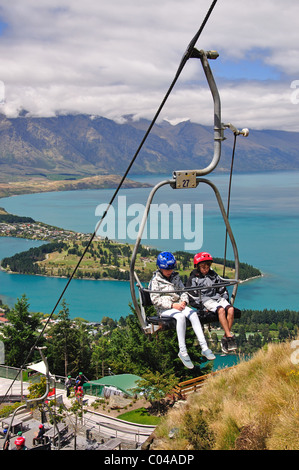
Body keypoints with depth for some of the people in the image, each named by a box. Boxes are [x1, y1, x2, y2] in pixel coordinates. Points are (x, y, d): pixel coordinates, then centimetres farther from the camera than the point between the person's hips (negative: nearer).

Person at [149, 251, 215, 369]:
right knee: (180, 316, -36)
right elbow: (155, 299, -7)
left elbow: (183, 291, 18)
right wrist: (172, 305, -16)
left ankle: (204, 347, -31)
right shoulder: (155, 280, 0)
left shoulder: (176, 277, 16)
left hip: (178, 305, 5)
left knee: (192, 314, -27)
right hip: (164, 309, -5)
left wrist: (183, 302, -5)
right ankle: (183, 352, -35)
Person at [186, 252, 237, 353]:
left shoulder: (214, 275, 19)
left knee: (231, 309, -25)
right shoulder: (193, 278, 5)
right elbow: (192, 296, 0)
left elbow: (222, 289, 25)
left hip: (218, 297, 5)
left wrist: (225, 300, 12)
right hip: (205, 300, -4)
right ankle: (230, 337, -33)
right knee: (221, 310, -33)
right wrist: (201, 306, -10)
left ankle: (225, 338, -22)